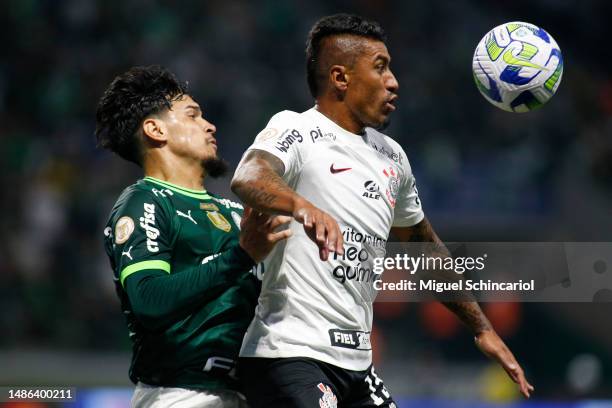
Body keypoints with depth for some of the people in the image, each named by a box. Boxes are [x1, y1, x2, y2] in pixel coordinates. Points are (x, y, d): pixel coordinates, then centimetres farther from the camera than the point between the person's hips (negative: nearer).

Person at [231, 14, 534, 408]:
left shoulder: (392, 157, 16)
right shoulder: (297, 131, -7)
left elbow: (425, 246, 30)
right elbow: (247, 180, -30)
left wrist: (483, 328, 29)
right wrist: (302, 206, -51)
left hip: (357, 363, 8)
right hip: (290, 355, -8)